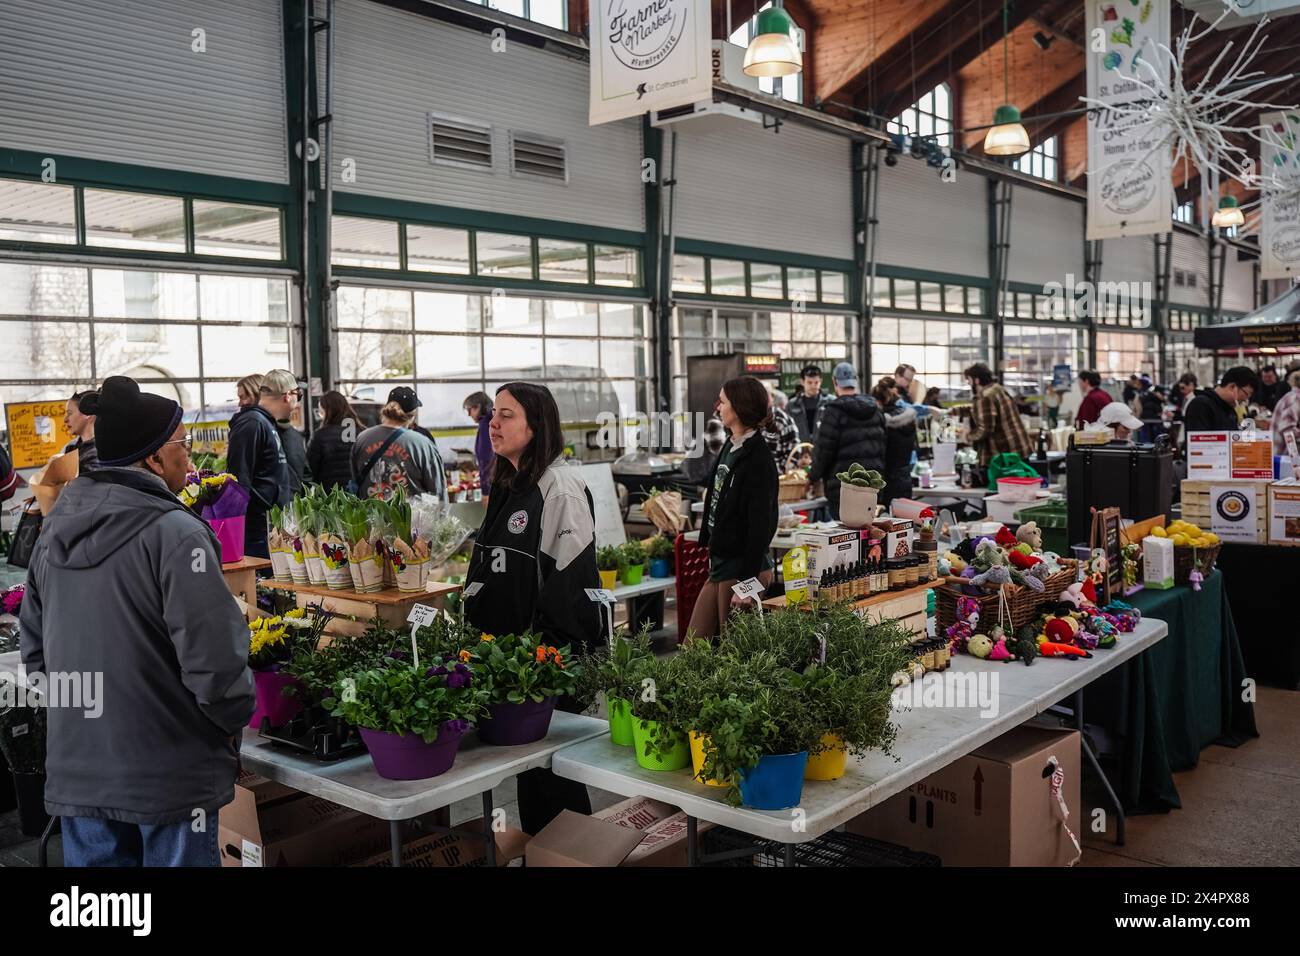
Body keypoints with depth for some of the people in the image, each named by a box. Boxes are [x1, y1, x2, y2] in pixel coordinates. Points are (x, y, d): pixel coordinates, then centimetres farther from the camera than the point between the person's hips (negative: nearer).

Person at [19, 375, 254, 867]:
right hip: (167, 774, -6)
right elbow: (214, 661, -22)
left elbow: (34, 650, 12)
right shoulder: (175, 534, -19)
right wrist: (237, 718, -4)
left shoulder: (54, 530, 4)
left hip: (74, 772, 7)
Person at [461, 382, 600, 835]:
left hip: (552, 650, -9)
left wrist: (544, 645, -19)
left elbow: (569, 576, -18)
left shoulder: (559, 486, -14)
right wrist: (477, 624, 19)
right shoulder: (507, 487, 13)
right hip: (509, 646, 9)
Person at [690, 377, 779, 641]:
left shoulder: (758, 459, -17)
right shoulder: (731, 448, 12)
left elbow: (760, 525, -20)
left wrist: (748, 584, -21)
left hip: (742, 567, -9)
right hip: (720, 562, 9)